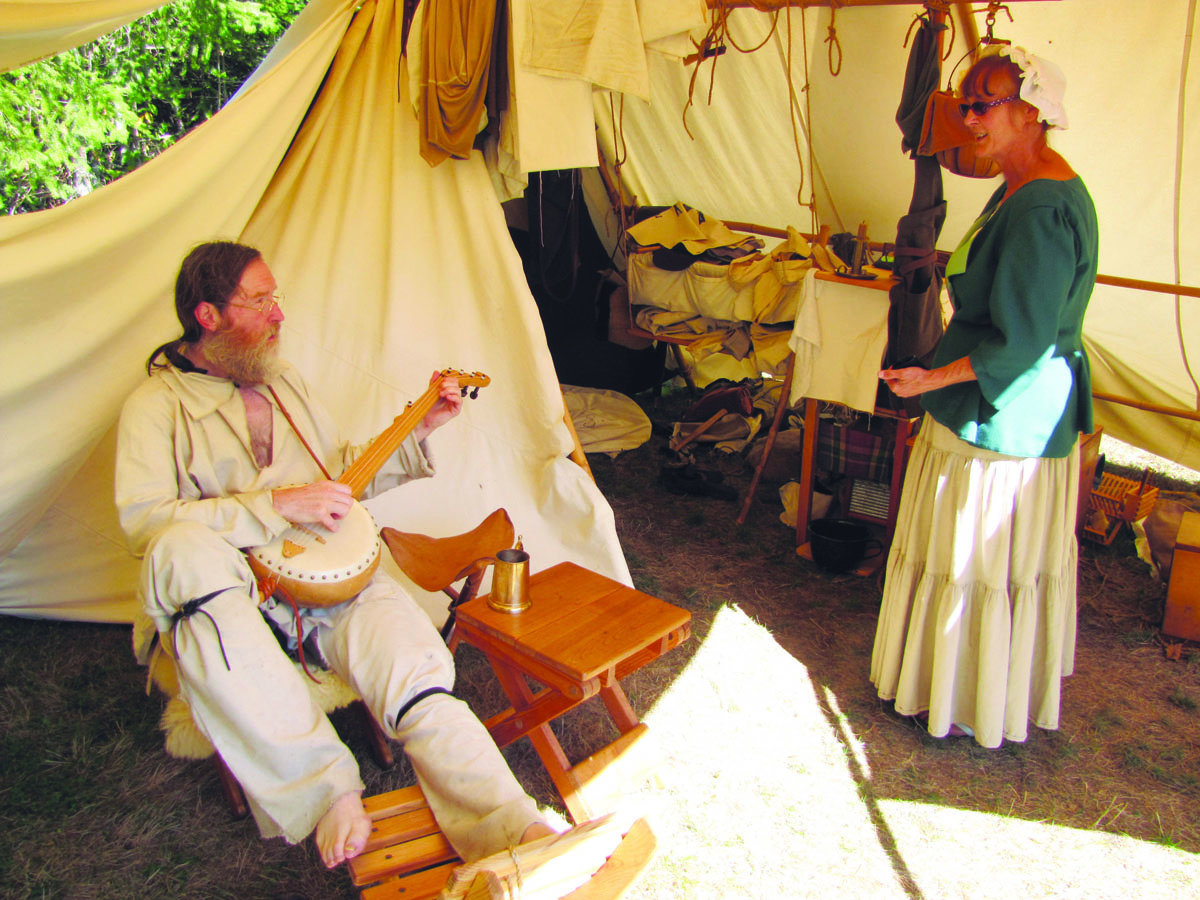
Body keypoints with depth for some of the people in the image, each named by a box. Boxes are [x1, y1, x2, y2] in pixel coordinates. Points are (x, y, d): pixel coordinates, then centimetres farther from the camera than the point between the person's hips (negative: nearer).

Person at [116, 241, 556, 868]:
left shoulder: (279, 380, 23)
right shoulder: (156, 404, 2)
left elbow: (339, 471, 29)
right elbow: (143, 520, -13)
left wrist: (418, 429, 19)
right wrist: (275, 504, -19)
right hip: (226, 593, -4)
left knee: (411, 665, -26)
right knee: (183, 552, -39)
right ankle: (327, 792, -37)